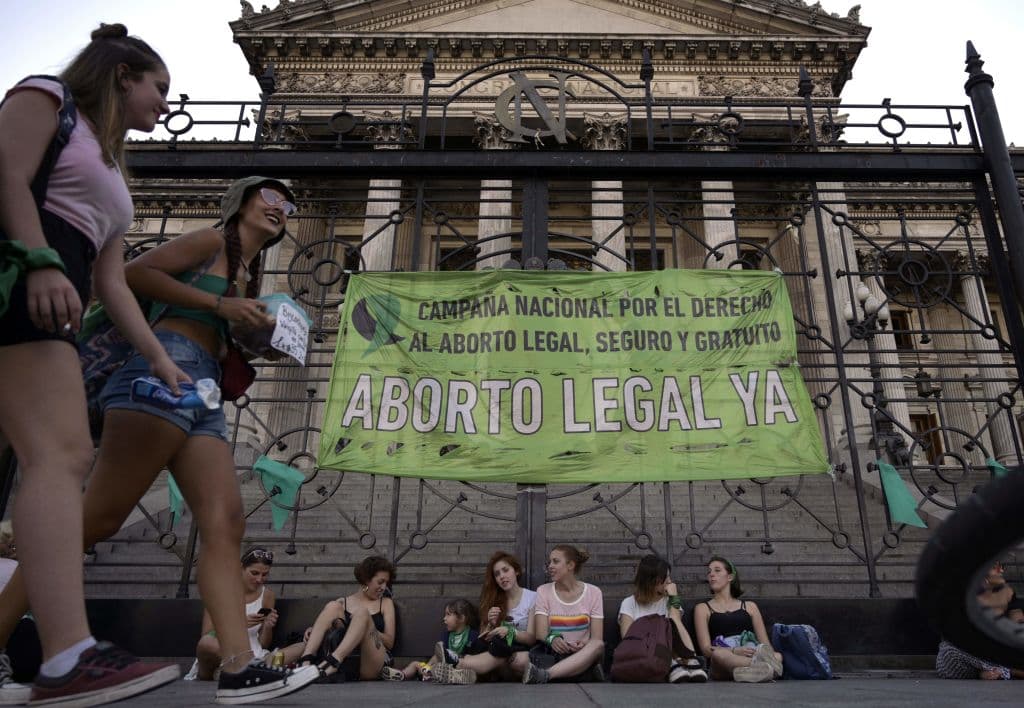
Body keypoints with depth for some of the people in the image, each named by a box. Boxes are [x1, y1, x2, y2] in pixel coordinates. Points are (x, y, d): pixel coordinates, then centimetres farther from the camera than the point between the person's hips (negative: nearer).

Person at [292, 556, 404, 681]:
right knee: (333, 606, -15)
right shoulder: (342, 603, 20)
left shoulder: (386, 603, 18)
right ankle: (306, 663, -34)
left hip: (373, 662, -1)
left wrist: (367, 627, -7)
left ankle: (333, 662, -46)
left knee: (362, 612, -25)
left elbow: (390, 642, 9)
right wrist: (313, 631, -12)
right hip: (346, 661, 2)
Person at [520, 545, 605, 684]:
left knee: (598, 646, -36)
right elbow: (541, 634, -4)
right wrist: (552, 639, -27)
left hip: (581, 655, 0)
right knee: (520, 658, -31)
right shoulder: (543, 591, 5)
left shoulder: (593, 592, 4)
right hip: (551, 653, 0)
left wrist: (583, 644, -24)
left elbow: (597, 639, -1)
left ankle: (543, 674, -43)